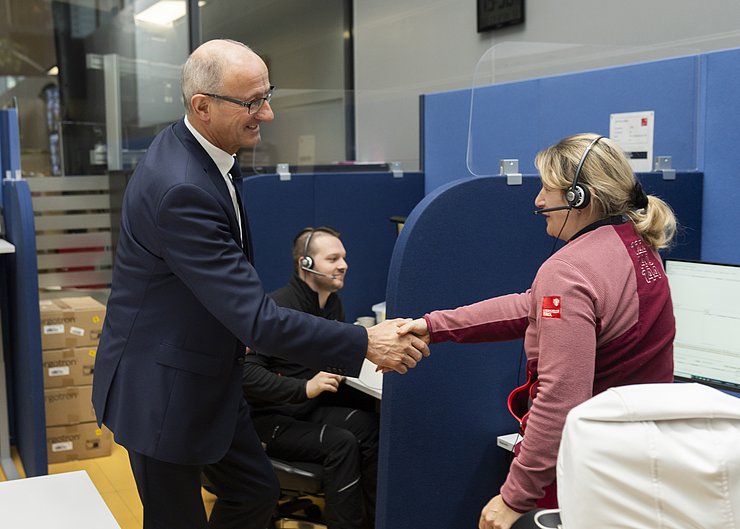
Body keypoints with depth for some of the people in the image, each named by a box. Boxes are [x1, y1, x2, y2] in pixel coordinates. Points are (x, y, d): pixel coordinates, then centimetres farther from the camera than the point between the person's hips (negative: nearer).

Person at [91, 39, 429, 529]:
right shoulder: (181, 187, -31)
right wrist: (365, 343, -28)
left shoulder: (195, 150, -1)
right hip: (163, 390, -9)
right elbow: (255, 316, -32)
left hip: (208, 376, 9)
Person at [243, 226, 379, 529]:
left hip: (309, 410, 7)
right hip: (268, 418, -7)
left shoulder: (333, 303, 7)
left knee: (369, 425, -21)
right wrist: (304, 388, -35)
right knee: (341, 443, -27)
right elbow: (247, 372, -26)